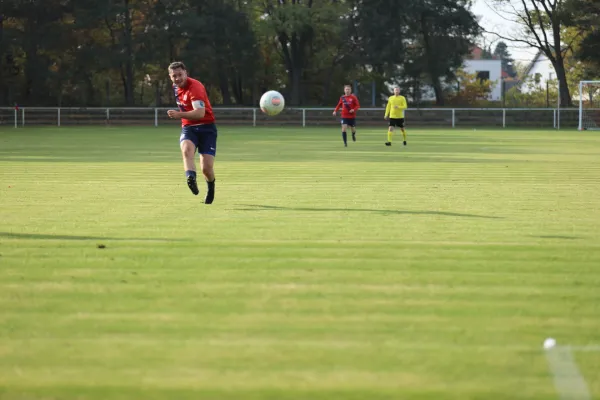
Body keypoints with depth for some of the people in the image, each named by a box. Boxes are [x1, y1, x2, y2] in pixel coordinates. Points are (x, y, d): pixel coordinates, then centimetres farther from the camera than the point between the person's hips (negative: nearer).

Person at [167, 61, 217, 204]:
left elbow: (200, 113, -30)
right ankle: (191, 179, -52)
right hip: (188, 127, 6)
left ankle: (211, 186, 25)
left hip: (206, 128, -6)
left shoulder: (195, 87, -18)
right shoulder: (176, 87, 9)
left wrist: (179, 114, -37)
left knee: (207, 168, -10)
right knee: (186, 149, -32)